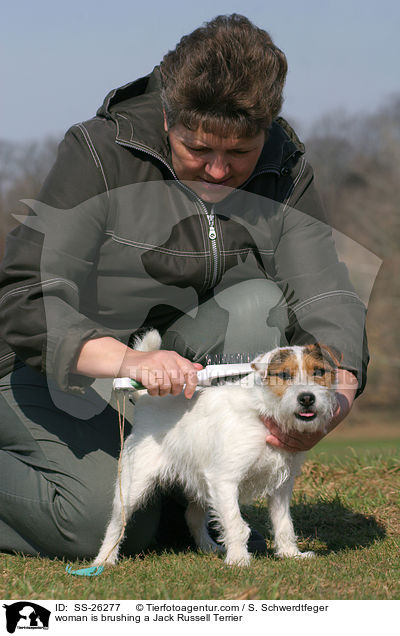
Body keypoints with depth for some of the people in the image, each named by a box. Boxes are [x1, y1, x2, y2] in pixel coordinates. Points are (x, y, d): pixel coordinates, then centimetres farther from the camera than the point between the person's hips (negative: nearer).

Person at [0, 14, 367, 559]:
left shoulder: (283, 171, -6)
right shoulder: (100, 153, -19)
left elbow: (324, 292, -16)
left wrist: (339, 387, -39)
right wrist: (126, 360, -45)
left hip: (181, 366, 4)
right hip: (59, 374, -4)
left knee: (259, 304, -24)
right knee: (107, 524, -27)